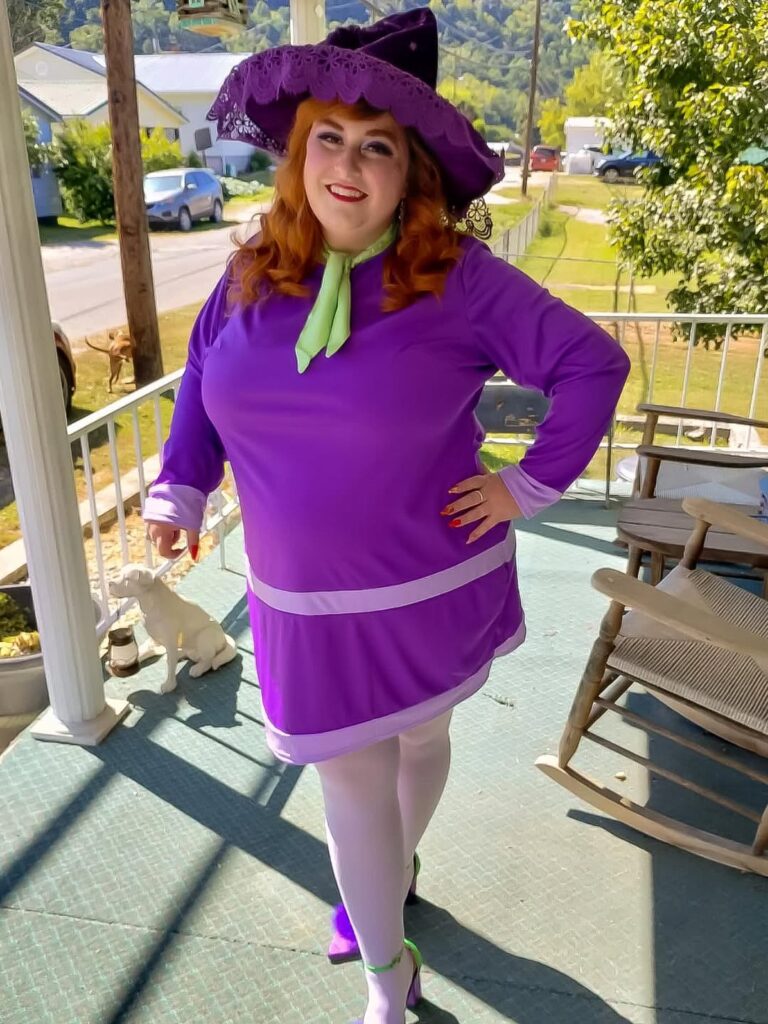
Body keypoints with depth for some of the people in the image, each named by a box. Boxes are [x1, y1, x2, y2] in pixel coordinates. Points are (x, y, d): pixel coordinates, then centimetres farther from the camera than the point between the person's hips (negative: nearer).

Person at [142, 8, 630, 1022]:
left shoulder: (458, 277, -15)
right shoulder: (255, 273, -3)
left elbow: (593, 363, -10)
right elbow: (204, 376, 13)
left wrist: (531, 485, -11)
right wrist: (180, 488, 6)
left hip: (431, 593, -2)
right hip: (306, 605, 3)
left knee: (418, 743, 23)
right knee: (349, 779, 14)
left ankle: (394, 874, 57)